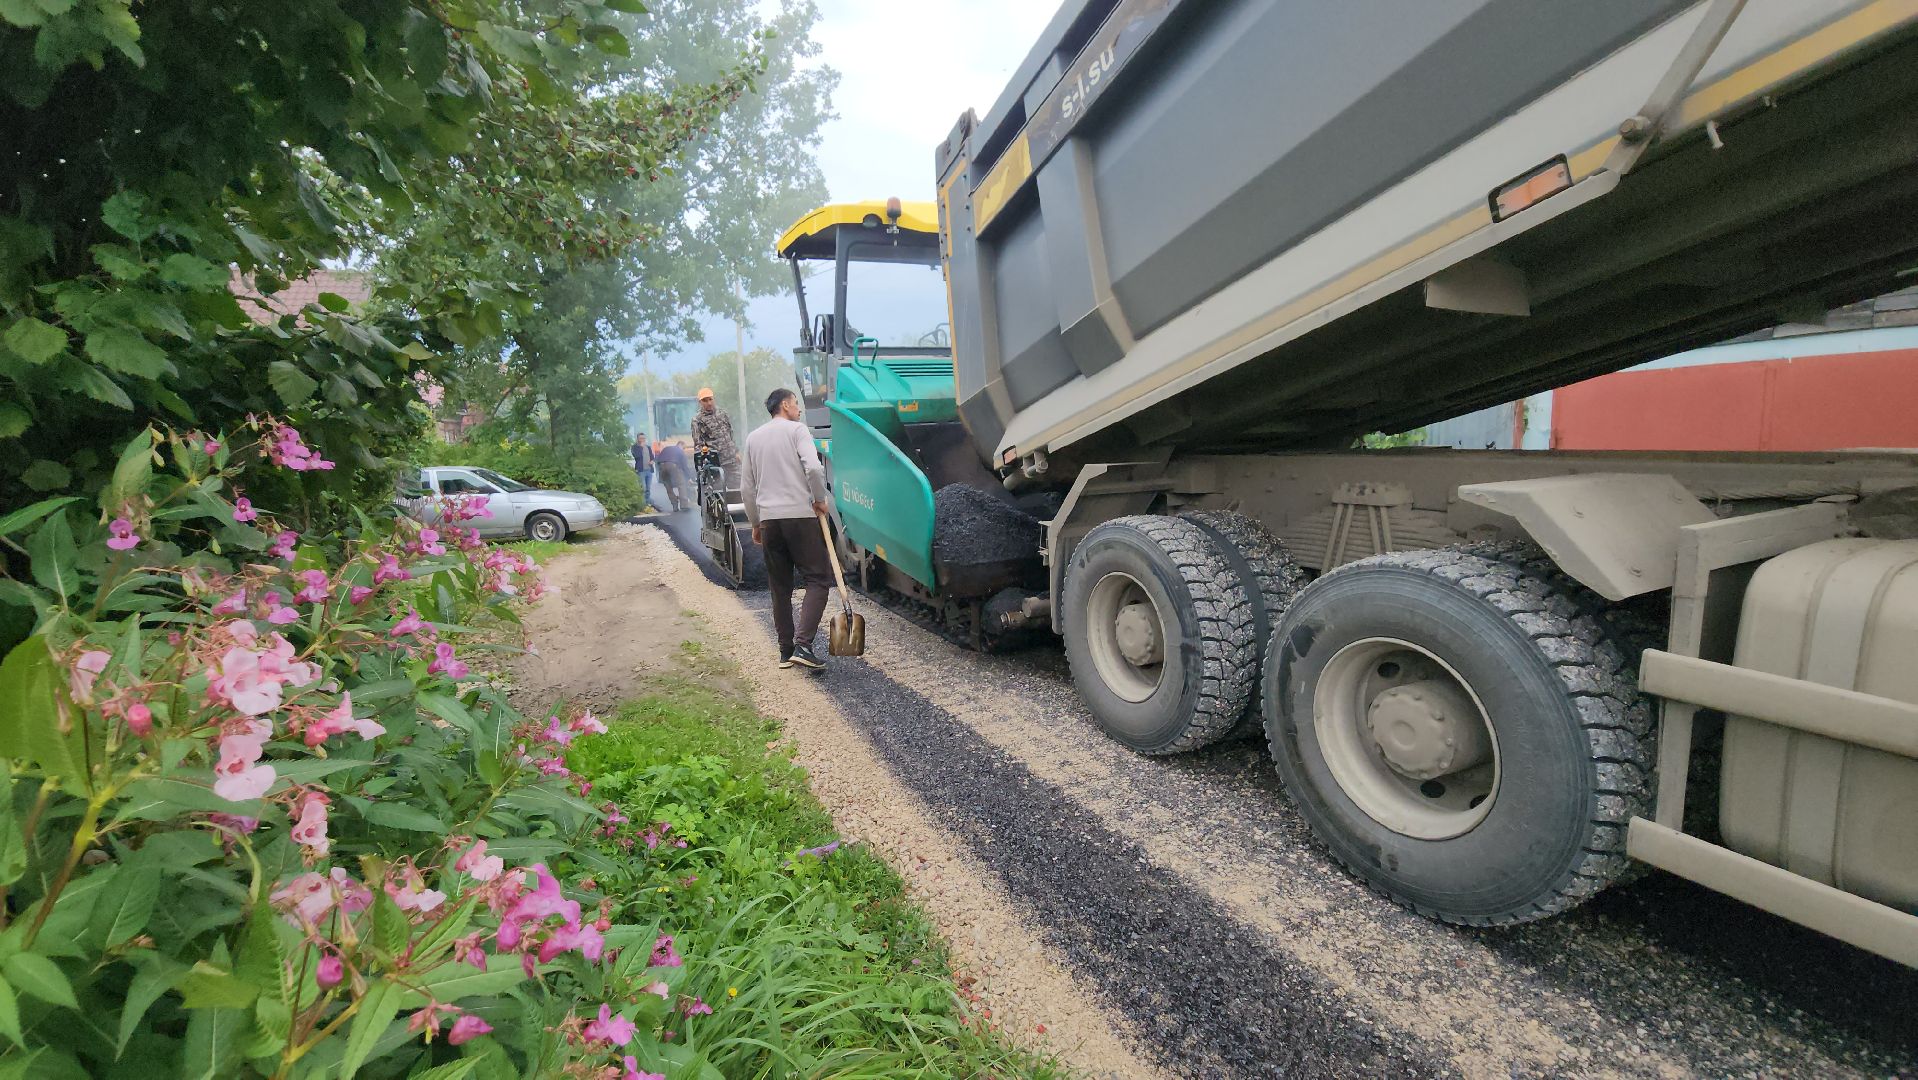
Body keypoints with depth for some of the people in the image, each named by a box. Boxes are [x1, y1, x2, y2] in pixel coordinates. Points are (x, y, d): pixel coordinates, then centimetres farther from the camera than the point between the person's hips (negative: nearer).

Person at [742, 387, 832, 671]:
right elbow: (813, 468, -17)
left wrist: (755, 523, 25)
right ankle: (802, 645, -14)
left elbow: (748, 489, 18)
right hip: (800, 516, -6)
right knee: (818, 580, -1)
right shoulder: (797, 429, 0)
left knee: (780, 588, 13)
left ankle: (786, 650, 16)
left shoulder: (753, 438, 17)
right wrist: (820, 499, -2)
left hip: (769, 520, 6)